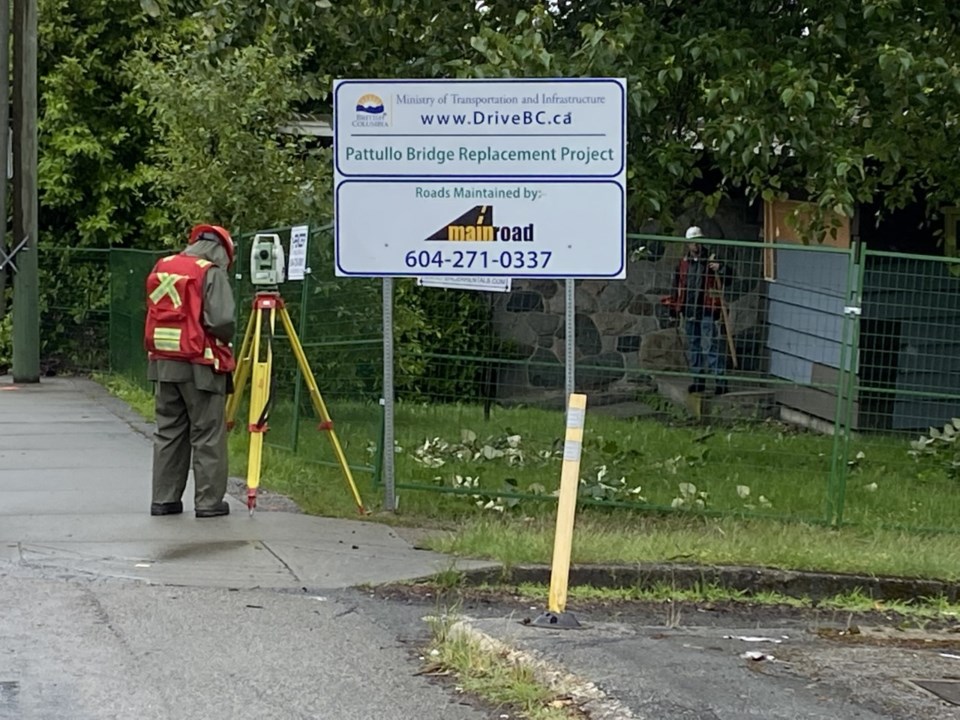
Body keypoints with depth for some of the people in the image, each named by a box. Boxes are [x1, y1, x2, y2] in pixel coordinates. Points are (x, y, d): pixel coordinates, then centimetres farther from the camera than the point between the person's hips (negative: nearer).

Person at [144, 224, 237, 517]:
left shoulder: (161, 268, 11)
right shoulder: (211, 273, -10)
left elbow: (155, 314, 15)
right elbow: (222, 321, -18)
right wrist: (224, 341, 1)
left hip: (163, 362, 6)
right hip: (200, 365, -6)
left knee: (168, 431, 13)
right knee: (207, 434, 0)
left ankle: (164, 498, 15)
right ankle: (209, 501, 1)